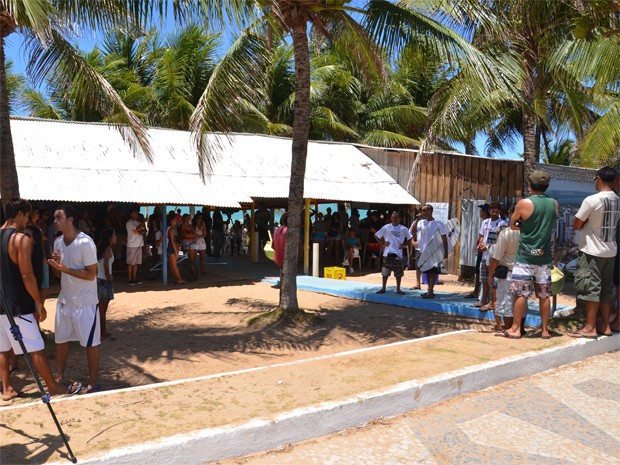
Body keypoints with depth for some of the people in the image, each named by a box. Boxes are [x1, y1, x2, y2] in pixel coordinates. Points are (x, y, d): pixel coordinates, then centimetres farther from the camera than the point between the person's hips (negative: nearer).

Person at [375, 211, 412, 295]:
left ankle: (398, 289, 17)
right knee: (385, 272, 3)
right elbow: (376, 235, 8)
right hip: (388, 253, 0)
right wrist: (382, 244, 1)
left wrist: (404, 245, 2)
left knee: (399, 273, 6)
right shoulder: (386, 227, 1)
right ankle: (383, 288, 13)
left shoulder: (403, 229, 2)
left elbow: (410, 238, 14)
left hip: (398, 253, 0)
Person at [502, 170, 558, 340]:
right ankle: (545, 329, 17)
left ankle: (515, 329, 6)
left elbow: (512, 225, 2)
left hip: (525, 255, -4)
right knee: (544, 294, 10)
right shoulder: (554, 204, 3)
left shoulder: (524, 203, -10)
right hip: (545, 256, 4)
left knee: (520, 293, 1)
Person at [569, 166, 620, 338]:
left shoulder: (592, 200, -17)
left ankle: (590, 328, 0)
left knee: (591, 288, -3)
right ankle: (605, 325, 19)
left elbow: (576, 225, -12)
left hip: (592, 251, -7)